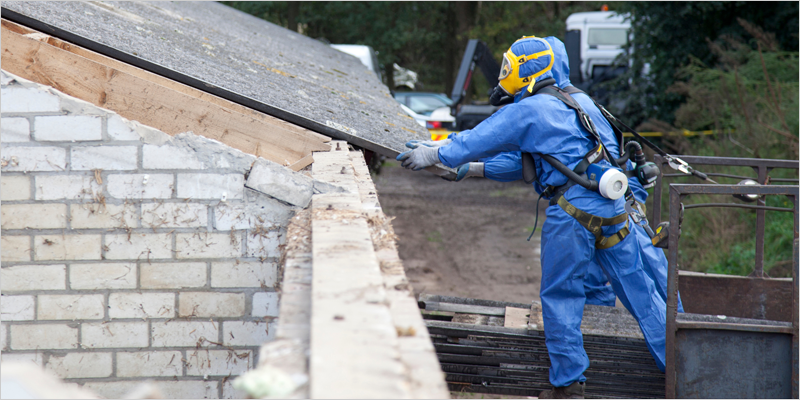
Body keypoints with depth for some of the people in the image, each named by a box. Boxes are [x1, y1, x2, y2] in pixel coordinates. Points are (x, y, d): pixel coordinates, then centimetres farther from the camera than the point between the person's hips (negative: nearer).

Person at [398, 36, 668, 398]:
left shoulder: (529, 110, -1)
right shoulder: (582, 101, 20)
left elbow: (480, 140, 5)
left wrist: (434, 156, 19)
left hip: (573, 210, -7)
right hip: (614, 207, 7)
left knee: (560, 297, 5)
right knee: (638, 290, 12)